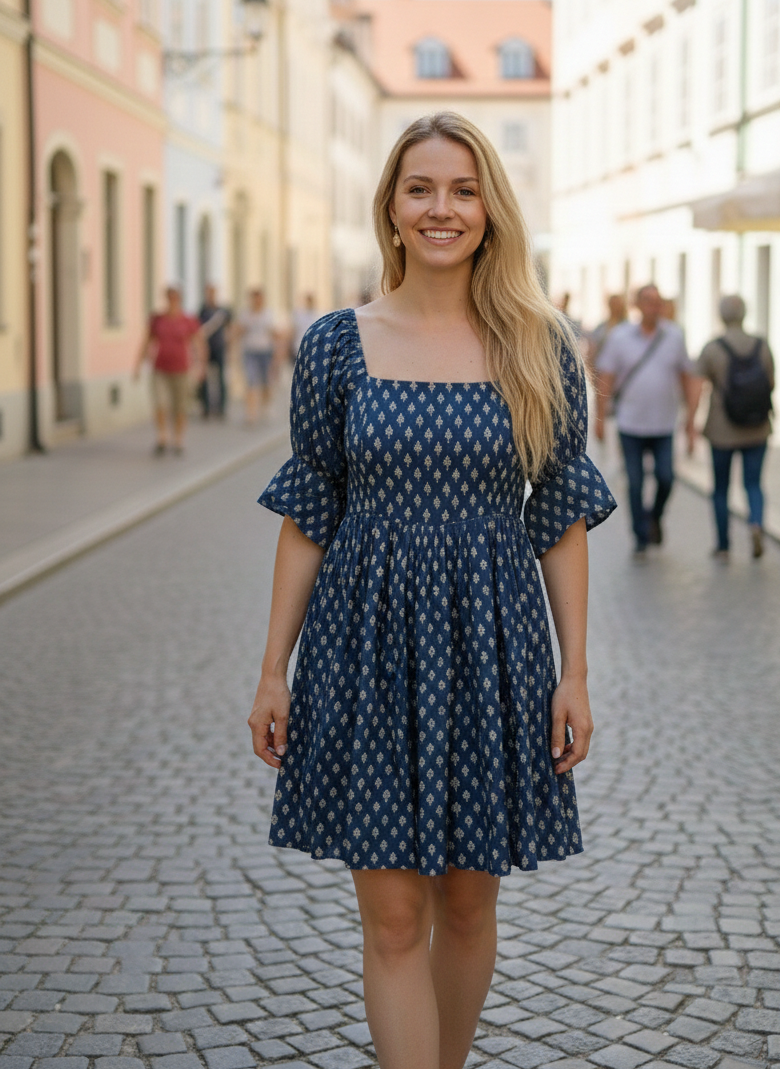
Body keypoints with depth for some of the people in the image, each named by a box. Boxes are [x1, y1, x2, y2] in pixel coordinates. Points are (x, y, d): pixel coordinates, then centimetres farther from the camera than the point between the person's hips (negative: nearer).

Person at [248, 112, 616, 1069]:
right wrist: (273, 672, 1)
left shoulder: (540, 350, 1)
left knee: (467, 903, 13)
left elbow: (561, 520, 3)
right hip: (369, 645, -1)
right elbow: (306, 518, 3)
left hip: (490, 648, 1)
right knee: (393, 918, 0)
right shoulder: (337, 345, 0)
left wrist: (574, 676, 0)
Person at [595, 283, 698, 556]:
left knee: (666, 477, -7)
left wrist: (691, 417, 5)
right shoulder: (620, 336, -2)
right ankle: (641, 537, 13)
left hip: (664, 424, 1)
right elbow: (605, 379, 0)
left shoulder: (675, 336, 2)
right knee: (635, 483, 1)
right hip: (630, 424, -1)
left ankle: (655, 518, 22)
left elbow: (687, 378, 8)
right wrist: (600, 418, -2)